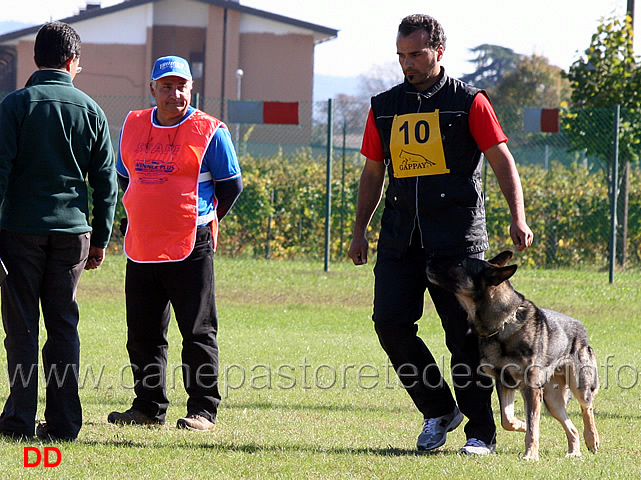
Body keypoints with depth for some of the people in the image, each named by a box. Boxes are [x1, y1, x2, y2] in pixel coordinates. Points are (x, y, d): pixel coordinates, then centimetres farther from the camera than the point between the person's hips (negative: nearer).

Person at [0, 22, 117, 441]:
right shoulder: (89, 109, 5)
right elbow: (107, 181, 7)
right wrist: (101, 238, 14)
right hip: (72, 229, 2)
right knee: (64, 325, 8)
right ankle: (64, 422, 6)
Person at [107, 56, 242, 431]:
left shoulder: (209, 131, -3)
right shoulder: (134, 127, 11)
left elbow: (232, 186, 1)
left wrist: (202, 222, 4)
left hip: (191, 249, -5)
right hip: (140, 247, 5)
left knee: (198, 332, -3)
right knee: (143, 334, 9)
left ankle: (203, 409, 1)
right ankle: (149, 407, 18)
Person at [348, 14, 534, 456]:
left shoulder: (468, 102, 1)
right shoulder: (384, 107, 14)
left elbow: (502, 161, -2)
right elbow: (373, 173, 21)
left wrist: (518, 217, -13)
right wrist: (360, 230, 17)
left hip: (458, 236, -4)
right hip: (400, 236, 4)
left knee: (465, 332, -5)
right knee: (390, 322, -7)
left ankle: (481, 432, 4)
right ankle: (438, 411, 10)